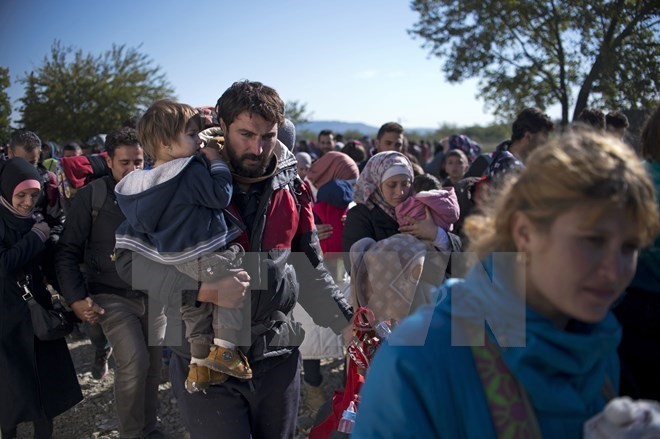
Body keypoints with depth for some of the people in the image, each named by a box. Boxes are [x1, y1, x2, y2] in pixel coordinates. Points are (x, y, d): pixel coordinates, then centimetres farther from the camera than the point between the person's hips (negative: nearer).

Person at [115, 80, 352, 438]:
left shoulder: (289, 188, 3)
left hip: (277, 357, 4)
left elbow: (308, 270, 11)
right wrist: (205, 291, -27)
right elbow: (131, 258, -14)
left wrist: (348, 324, 2)